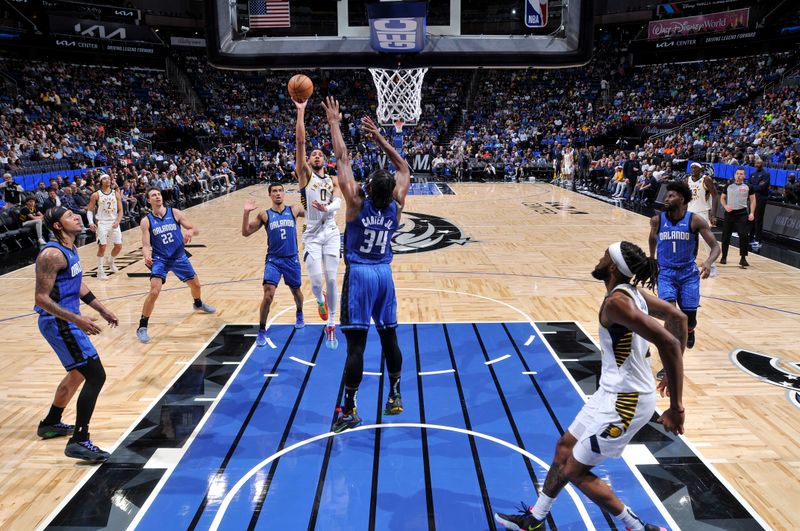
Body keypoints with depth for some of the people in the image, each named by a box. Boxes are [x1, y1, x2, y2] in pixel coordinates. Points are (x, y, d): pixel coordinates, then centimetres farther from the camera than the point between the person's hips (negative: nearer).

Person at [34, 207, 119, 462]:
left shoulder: (70, 248, 10)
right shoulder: (52, 254, -20)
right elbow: (42, 298, -23)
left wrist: (102, 310, 21)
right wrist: (77, 320, -29)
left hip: (68, 320, 10)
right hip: (58, 323, -10)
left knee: (78, 373, 26)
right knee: (96, 376, -13)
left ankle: (50, 424, 44)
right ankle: (79, 442, -6)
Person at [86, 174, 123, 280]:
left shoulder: (116, 194, 4)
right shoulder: (96, 195, -3)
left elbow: (120, 210, 3)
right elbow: (89, 210, 0)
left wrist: (117, 221, -12)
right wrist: (91, 222, -15)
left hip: (114, 223, 3)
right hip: (102, 223, -3)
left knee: (118, 246, 4)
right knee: (102, 246, -7)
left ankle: (111, 262, 33)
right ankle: (100, 271, 1)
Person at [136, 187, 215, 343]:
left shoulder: (175, 213, -5)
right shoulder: (146, 221, -9)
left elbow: (195, 230, -4)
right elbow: (146, 245, -11)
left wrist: (190, 232, -29)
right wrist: (147, 256, -34)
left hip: (179, 257, 3)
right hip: (160, 259, -3)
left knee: (195, 285, 17)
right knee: (154, 291, -20)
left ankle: (198, 304, 53)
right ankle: (142, 327, -8)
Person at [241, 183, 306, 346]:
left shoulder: (294, 210, 2)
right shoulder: (265, 215, 0)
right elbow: (245, 232, -4)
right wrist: (246, 212, -17)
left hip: (292, 259, 2)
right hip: (273, 259, -1)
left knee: (296, 291, 17)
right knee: (268, 295, -13)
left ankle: (299, 314, 49)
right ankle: (262, 331, 1)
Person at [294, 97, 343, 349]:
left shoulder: (334, 180, 9)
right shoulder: (305, 174, 3)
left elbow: (338, 202, -9)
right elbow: (300, 141, -7)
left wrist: (327, 208, -32)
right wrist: (301, 111, -14)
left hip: (331, 233, 2)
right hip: (311, 235, -1)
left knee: (331, 280, 0)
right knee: (316, 281, -12)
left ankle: (331, 326, 14)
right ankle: (320, 299, 26)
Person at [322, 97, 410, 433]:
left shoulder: (357, 203, -12)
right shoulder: (396, 205, -2)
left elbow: (342, 160, -5)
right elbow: (404, 169, 14)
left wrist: (334, 124, 5)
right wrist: (379, 137, 16)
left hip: (359, 275, -4)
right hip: (384, 275, 4)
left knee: (356, 344, -3)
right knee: (389, 337, 15)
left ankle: (349, 411, 4)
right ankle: (395, 396, 26)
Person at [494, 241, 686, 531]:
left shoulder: (617, 301, -24)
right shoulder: (631, 291, 4)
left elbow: (669, 343, -32)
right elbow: (678, 317, 14)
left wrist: (676, 407, -28)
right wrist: (672, 373, 16)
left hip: (625, 401, -10)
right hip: (613, 392, 10)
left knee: (575, 471, 4)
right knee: (565, 446, 19)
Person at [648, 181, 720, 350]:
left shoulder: (695, 221, -12)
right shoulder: (657, 220, -6)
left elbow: (715, 246, -12)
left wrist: (709, 262, -33)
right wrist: (651, 258, 24)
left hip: (688, 272, 0)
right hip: (665, 272, 0)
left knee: (689, 317, 3)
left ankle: (689, 331, 41)